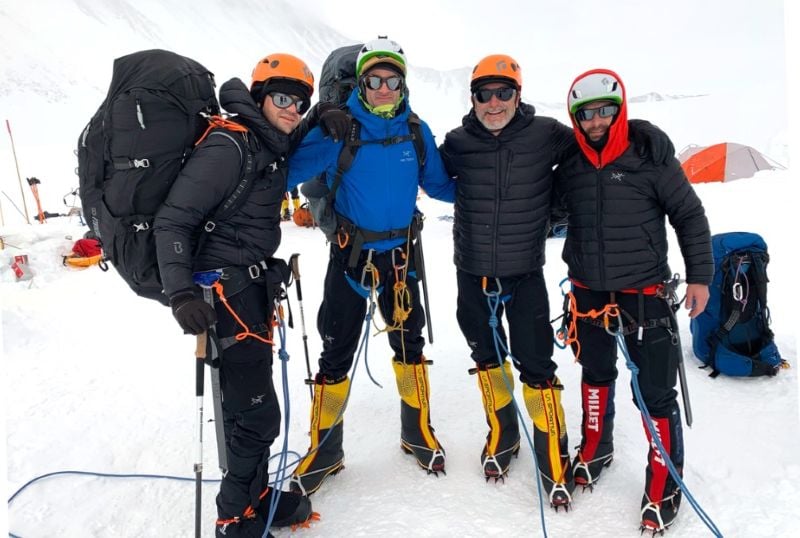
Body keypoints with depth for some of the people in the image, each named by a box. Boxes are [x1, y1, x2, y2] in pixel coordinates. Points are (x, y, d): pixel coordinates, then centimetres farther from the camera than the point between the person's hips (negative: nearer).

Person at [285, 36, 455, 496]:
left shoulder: (417, 131, -1)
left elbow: (439, 183, 8)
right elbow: (292, 169, -17)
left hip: (401, 251, 3)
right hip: (350, 251, -3)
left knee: (409, 342, 14)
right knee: (337, 351, 4)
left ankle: (418, 433, 33)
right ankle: (325, 450, 21)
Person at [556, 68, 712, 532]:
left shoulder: (650, 159, -8)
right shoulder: (569, 169, 2)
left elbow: (690, 216, -3)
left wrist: (700, 276, -5)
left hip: (645, 294, -4)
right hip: (588, 293, 4)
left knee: (656, 393, 0)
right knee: (596, 375, 21)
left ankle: (664, 487, 19)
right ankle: (596, 449, 44)